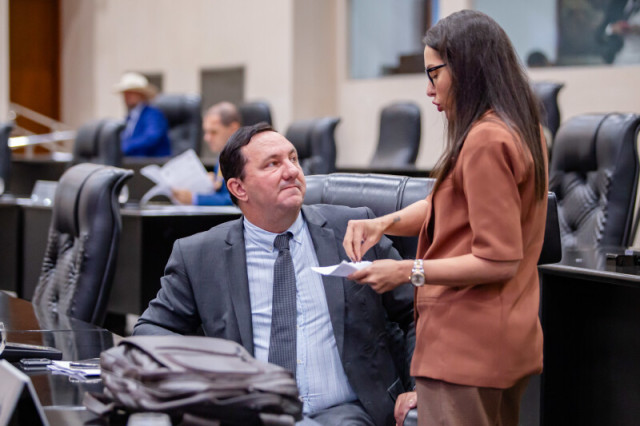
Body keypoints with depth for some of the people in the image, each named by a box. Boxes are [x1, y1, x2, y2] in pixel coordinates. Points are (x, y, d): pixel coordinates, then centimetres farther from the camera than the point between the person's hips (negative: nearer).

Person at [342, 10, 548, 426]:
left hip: (466, 346, -10)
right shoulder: (525, 129, 12)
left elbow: (498, 261, -20)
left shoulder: (486, 140, -17)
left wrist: (409, 271, -15)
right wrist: (384, 223, 6)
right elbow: (452, 205, 21)